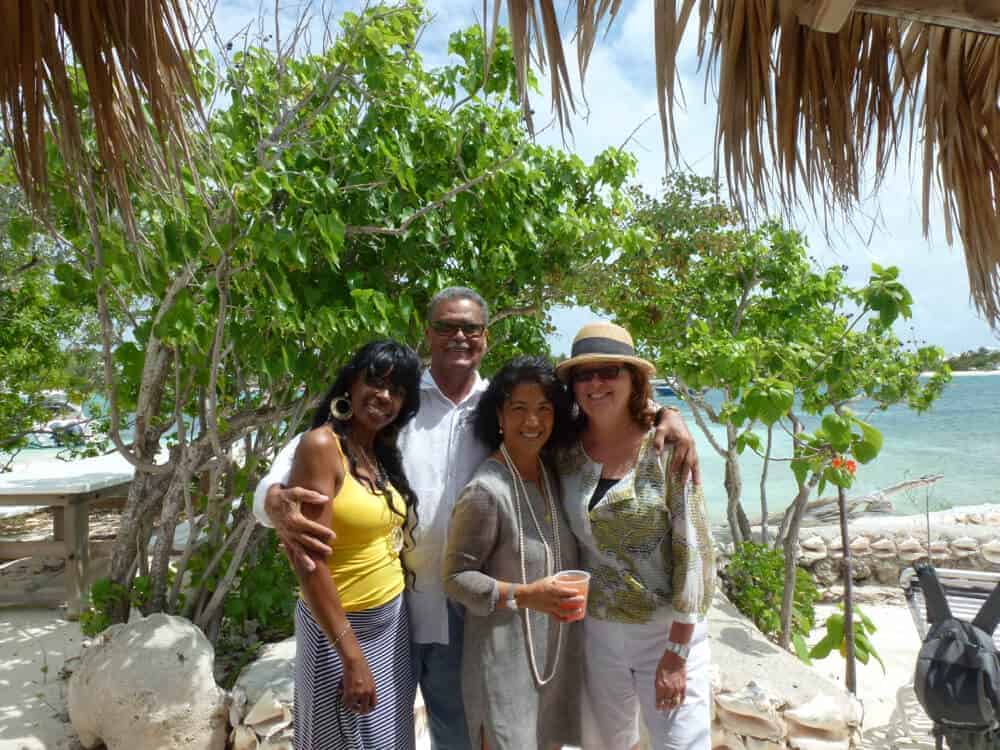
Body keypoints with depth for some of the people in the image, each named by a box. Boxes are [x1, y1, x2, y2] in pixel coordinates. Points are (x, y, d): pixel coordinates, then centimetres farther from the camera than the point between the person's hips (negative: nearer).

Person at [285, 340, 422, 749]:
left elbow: (391, 535, 7)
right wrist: (352, 656, -19)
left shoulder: (384, 453, 5)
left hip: (394, 620, 7)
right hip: (341, 627, -7)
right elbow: (310, 564, -21)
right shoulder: (321, 445, -18)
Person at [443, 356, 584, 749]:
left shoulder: (555, 470, 0)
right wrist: (523, 595, -27)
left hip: (557, 652, 7)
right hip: (506, 659, -7)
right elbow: (455, 577, -17)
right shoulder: (486, 489, -21)